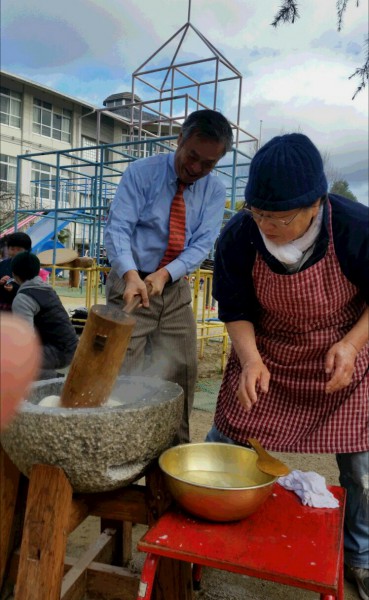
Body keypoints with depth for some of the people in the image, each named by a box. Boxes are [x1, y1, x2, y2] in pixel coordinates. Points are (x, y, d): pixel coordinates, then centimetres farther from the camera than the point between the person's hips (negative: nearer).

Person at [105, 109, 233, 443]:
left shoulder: (215, 191, 0)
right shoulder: (142, 173, -9)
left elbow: (202, 243, -8)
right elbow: (118, 228, -17)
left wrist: (164, 274, -25)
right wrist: (131, 274, -36)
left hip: (176, 288, 4)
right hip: (132, 283, -3)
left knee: (181, 374, 8)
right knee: (123, 372, -4)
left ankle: (176, 449, 24)